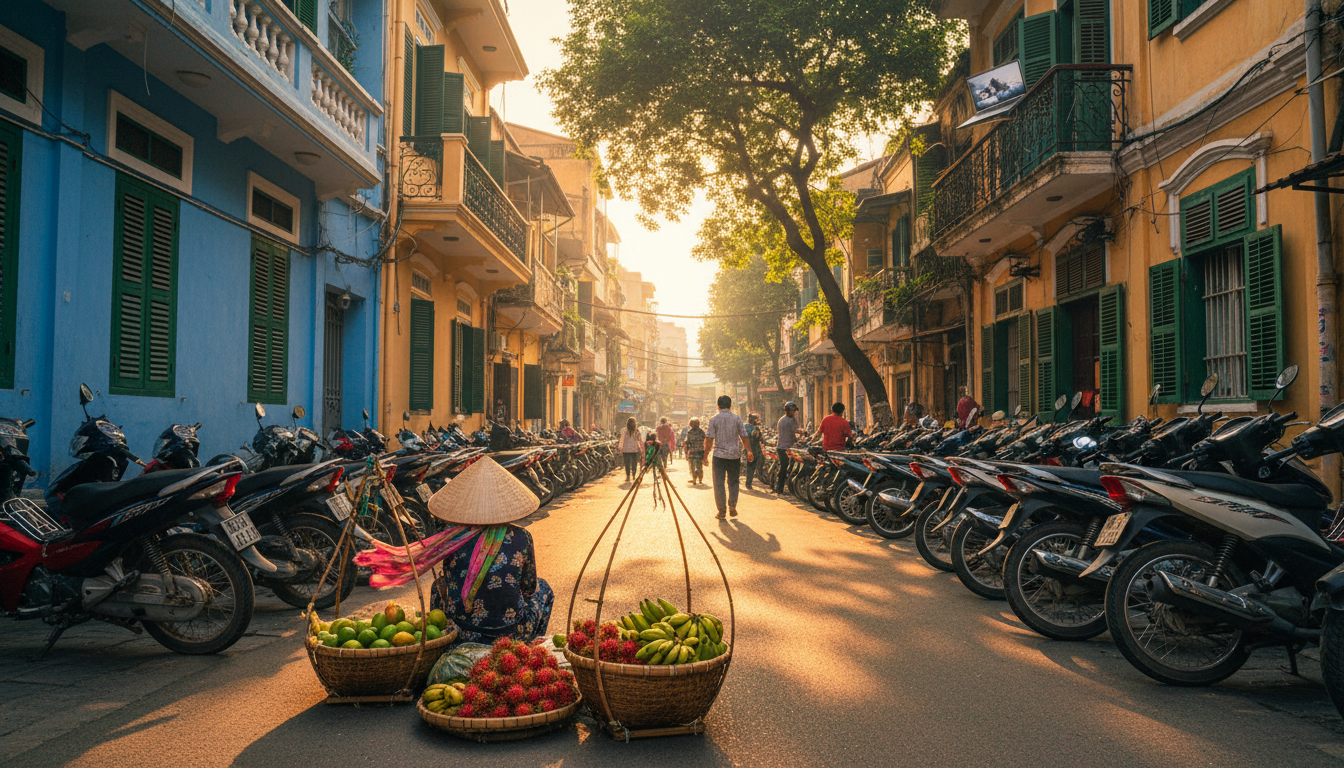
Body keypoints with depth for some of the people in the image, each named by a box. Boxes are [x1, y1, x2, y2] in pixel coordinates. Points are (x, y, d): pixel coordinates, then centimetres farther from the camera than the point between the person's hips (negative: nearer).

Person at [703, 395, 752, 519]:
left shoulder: (714, 419, -2)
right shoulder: (737, 418, 1)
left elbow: (709, 439, -4)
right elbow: (744, 437, 2)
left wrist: (706, 455, 3)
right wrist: (749, 452, 11)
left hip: (719, 454, -1)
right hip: (734, 454, 1)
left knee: (719, 483, 4)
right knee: (733, 482, 13)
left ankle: (721, 510, 3)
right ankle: (732, 508, 12)